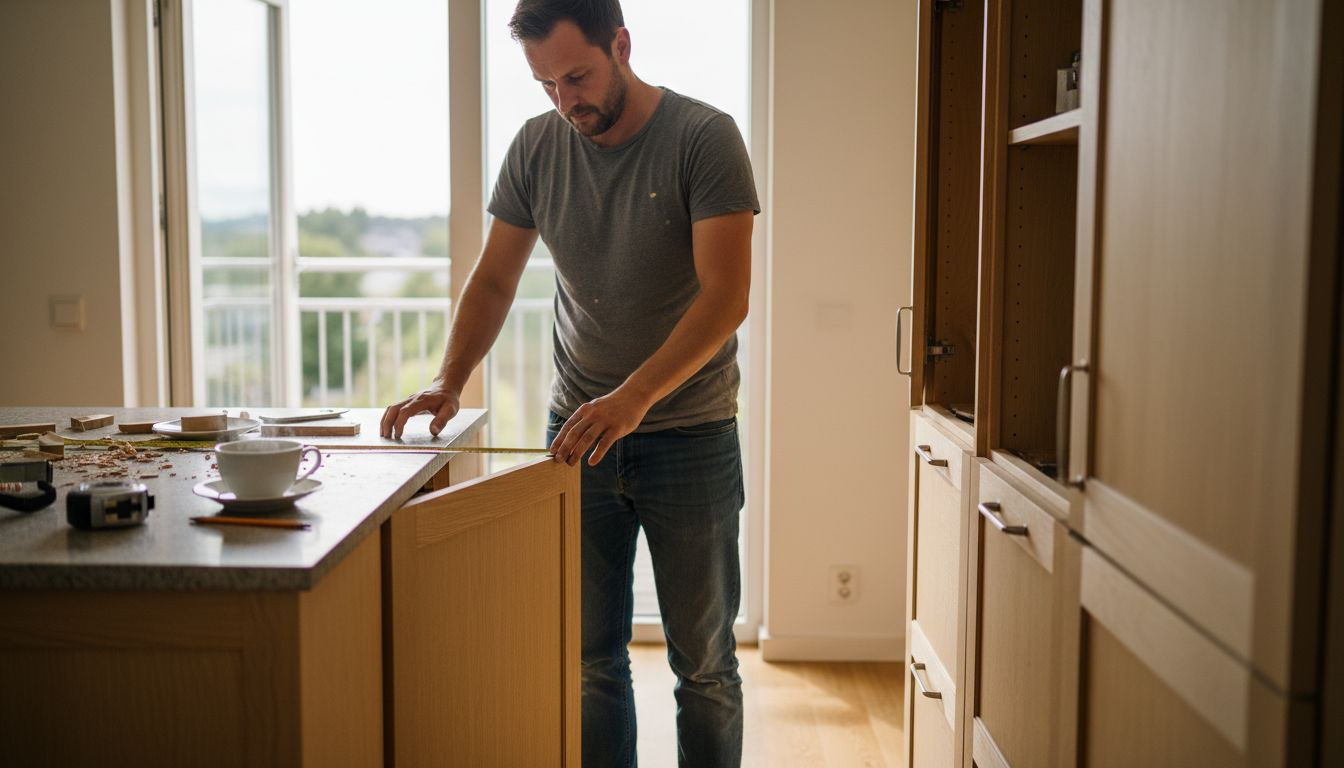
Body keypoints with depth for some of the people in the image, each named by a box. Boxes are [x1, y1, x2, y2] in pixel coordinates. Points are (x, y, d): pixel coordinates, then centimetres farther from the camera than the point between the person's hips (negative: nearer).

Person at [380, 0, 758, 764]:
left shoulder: (706, 137, -11)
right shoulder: (537, 145, 3)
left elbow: (727, 295, -19)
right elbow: (494, 280, 7)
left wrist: (633, 396, -30)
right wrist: (450, 381, -9)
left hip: (692, 435, -3)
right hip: (578, 431, 4)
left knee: (704, 660, 7)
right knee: (588, 658, 9)